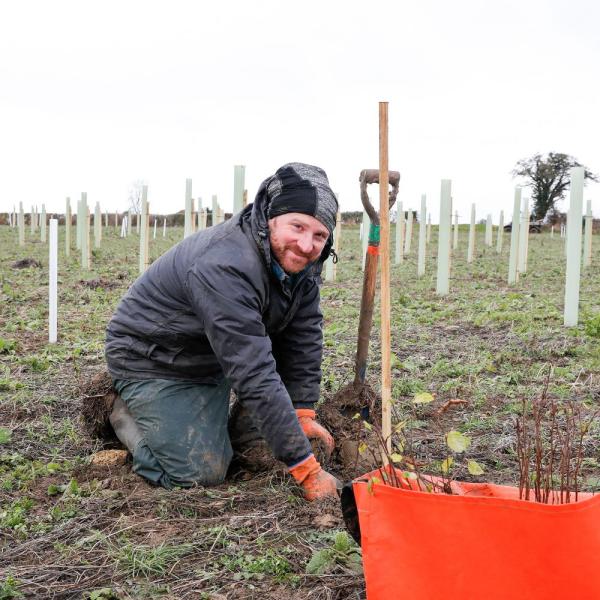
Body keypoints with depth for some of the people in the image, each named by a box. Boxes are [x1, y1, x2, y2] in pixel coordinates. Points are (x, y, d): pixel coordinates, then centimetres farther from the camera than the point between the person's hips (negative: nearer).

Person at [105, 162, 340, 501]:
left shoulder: (298, 258, -12)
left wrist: (303, 414, -9)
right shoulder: (224, 269, -38)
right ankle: (128, 416, 9)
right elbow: (255, 377, -40)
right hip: (153, 361, -8)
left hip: (212, 360, 8)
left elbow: (303, 339, -5)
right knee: (203, 473, -17)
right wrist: (307, 469, -38)